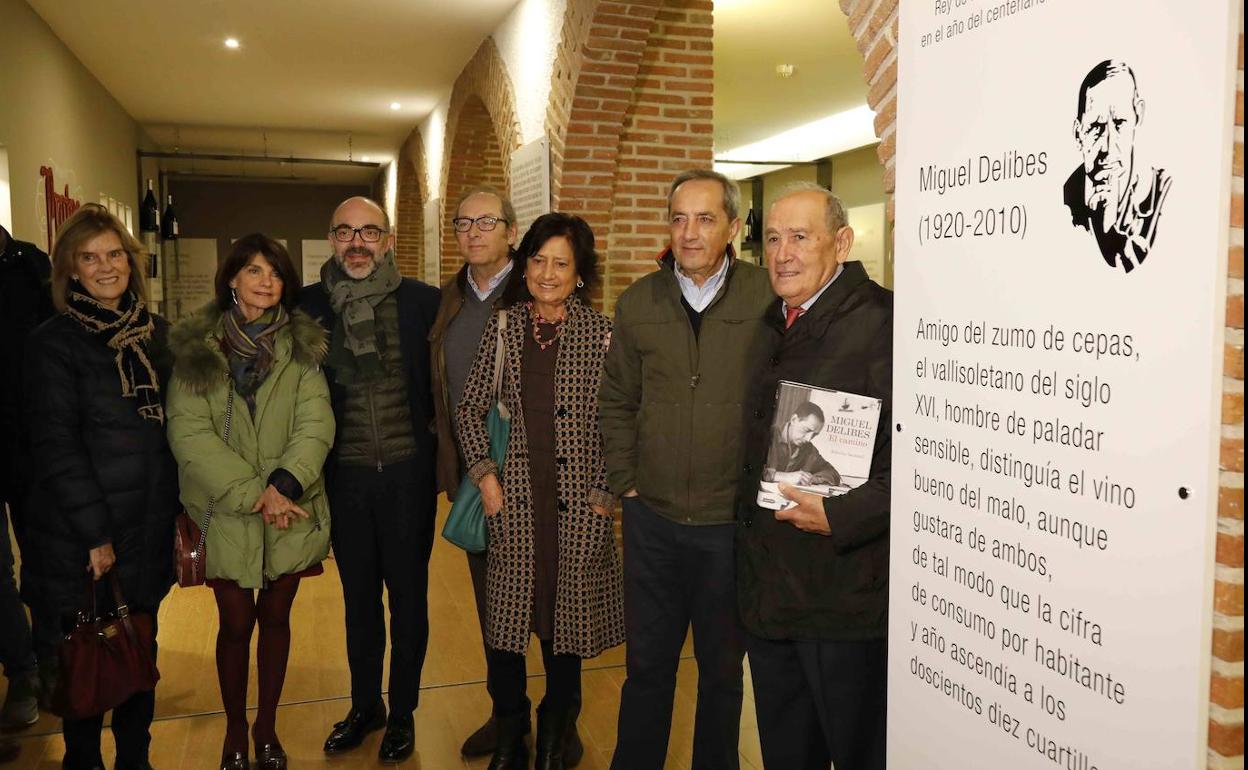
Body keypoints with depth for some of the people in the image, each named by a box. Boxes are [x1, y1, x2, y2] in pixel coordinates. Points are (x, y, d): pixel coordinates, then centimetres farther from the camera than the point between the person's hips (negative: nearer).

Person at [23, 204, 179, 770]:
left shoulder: (156, 333, 8)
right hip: (82, 538, -4)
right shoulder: (54, 342, -7)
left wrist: (182, 507, 9)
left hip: (150, 530, 4)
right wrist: (95, 532, -15)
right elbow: (56, 446, -12)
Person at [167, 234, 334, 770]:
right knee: (236, 623, 8)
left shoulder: (301, 345, 2)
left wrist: (285, 484, -22)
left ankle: (267, 727, 31)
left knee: (276, 618, 13)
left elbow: (316, 424, -7)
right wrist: (253, 493, -17)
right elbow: (189, 432, -10)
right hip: (226, 512, -1)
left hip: (291, 512, 1)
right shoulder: (195, 345, -1)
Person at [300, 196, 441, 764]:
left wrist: (440, 456, -4)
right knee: (359, 597, 17)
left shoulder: (424, 302, -6)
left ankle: (402, 713, 30)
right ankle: (364, 706, 36)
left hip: (408, 473, -2)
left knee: (408, 596, 11)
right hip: (345, 477, 2)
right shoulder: (309, 305, -1)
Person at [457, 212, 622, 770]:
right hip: (514, 498, 2)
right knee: (504, 621, 5)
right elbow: (470, 408, 11)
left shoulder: (600, 331, -3)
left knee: (566, 618, 9)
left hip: (578, 501, -2)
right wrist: (484, 474, 2)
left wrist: (606, 493, -5)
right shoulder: (503, 326, 6)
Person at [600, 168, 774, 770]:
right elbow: (617, 401, 10)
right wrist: (625, 483, 5)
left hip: (732, 521, -2)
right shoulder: (638, 303, 3)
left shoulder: (768, 297, -8)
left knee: (722, 667, 16)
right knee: (647, 663, 17)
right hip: (651, 518, 3)